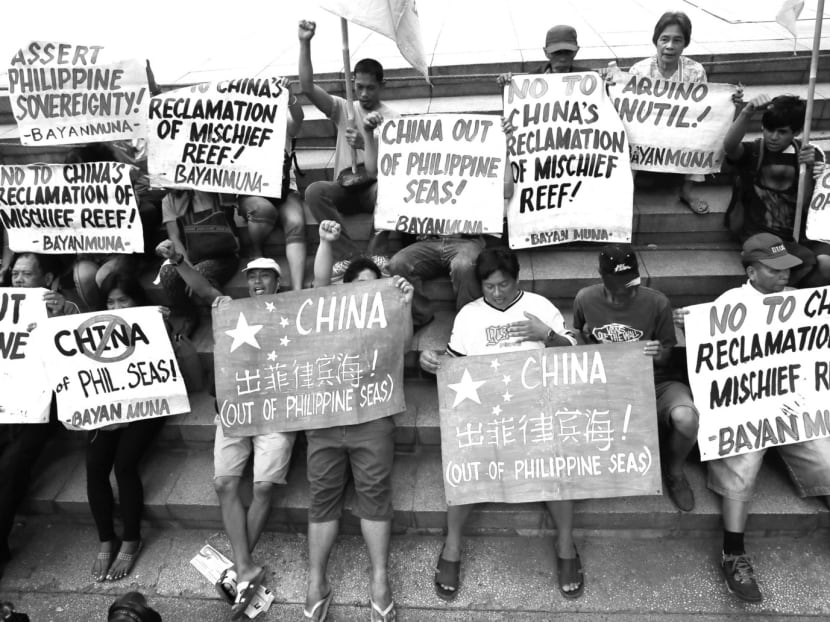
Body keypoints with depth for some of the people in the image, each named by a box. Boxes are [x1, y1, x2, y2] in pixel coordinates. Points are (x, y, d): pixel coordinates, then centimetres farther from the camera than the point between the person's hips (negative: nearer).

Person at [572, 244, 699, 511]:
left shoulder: (657, 302, -10)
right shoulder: (585, 299, -5)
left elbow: (667, 353, 1)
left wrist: (659, 353, -22)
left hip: (653, 382, -1)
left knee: (686, 418, -33)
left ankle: (673, 471, 5)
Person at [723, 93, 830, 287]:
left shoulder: (809, 154, 9)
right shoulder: (752, 151, 1)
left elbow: (807, 205, 2)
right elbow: (729, 146, -26)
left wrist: (807, 169, -13)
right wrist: (747, 113, -42)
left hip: (798, 233, 3)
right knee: (808, 263, -28)